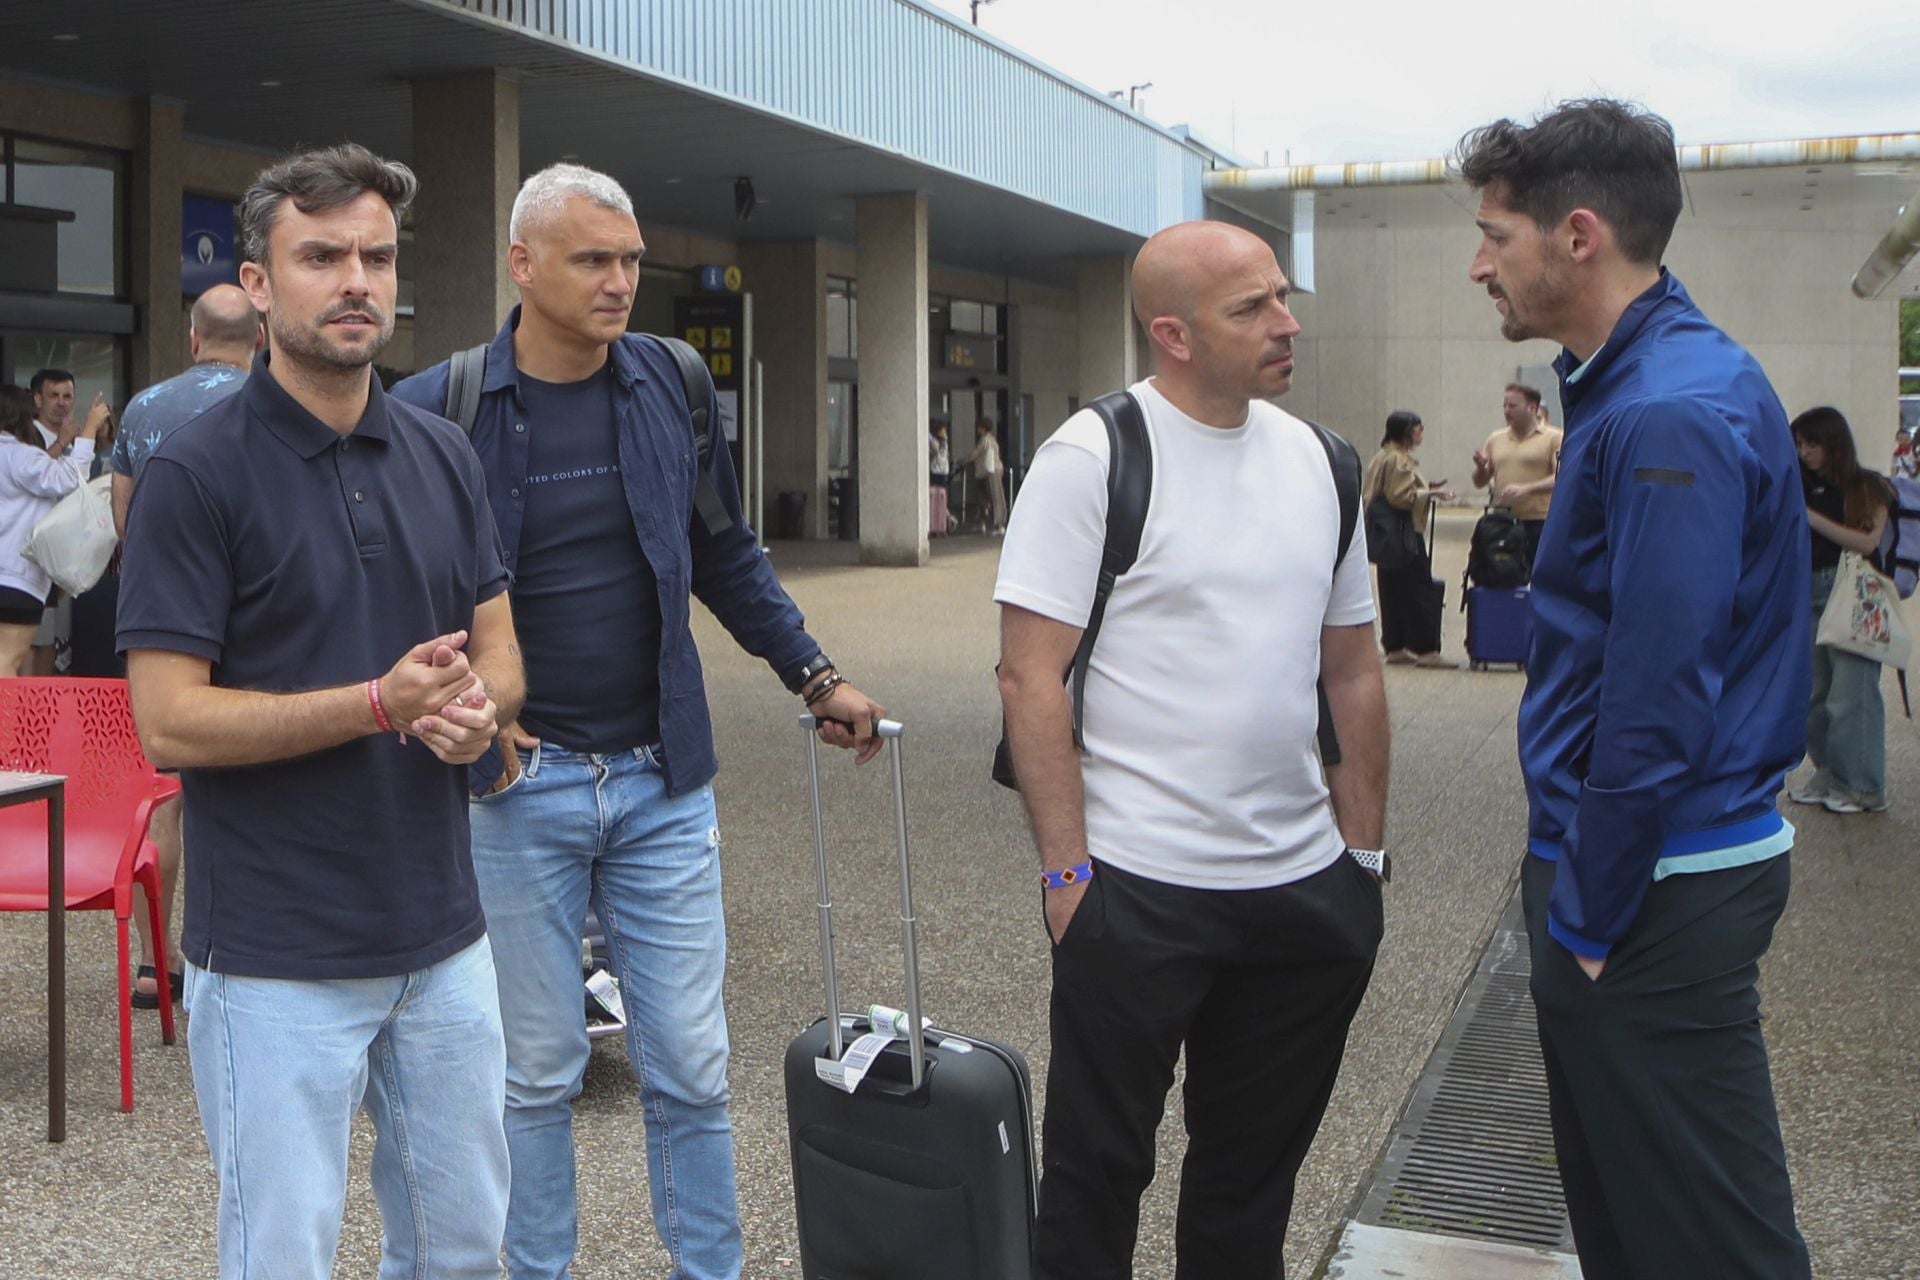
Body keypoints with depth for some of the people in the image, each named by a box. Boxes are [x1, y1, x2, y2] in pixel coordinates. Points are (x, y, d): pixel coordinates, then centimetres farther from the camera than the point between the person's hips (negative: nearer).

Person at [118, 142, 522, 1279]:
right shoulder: (196, 473, -11)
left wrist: (476, 710, -13)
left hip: (445, 937, 6)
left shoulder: (444, 455, 7)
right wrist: (385, 702, -22)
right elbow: (171, 722, -15)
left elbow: (502, 655, 10)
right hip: (278, 960, -5)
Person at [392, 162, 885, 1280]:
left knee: (691, 1068, 8)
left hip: (663, 780, 2)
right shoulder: (438, 411, -6)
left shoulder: (671, 383, 3)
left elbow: (727, 556, 13)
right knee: (537, 1072, 11)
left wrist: (817, 678, 12)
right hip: (516, 783, -2)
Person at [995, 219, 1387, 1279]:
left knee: (1256, 1174, 19)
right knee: (1096, 1175, 9)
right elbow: (1029, 675, -12)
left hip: (1305, 888, 6)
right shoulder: (1092, 458, -10)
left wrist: (1365, 848, 11)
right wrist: (1067, 871, -15)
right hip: (1137, 889, -5)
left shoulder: (1318, 460, 8)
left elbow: (1353, 670, 14)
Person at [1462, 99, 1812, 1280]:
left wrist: (1587, 918, -17)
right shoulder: (1636, 383, 11)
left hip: (1662, 884, -10)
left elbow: (1658, 703, -23)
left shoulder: (1672, 414, -21)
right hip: (1661, 866, 10)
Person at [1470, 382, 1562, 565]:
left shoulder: (1553, 438, -2)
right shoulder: (1495, 439, 14)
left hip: (1538, 523, -5)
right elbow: (1480, 482, 18)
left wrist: (1526, 489, -23)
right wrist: (1480, 467, -4)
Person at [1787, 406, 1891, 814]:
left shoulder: (1868, 487, -2)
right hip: (1809, 593, 6)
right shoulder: (1804, 486, 11)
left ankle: (1863, 786, 2)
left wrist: (1810, 517, -15)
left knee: (1850, 694, -6)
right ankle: (1827, 774, 20)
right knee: (1814, 693, 9)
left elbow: (1867, 542, -13)